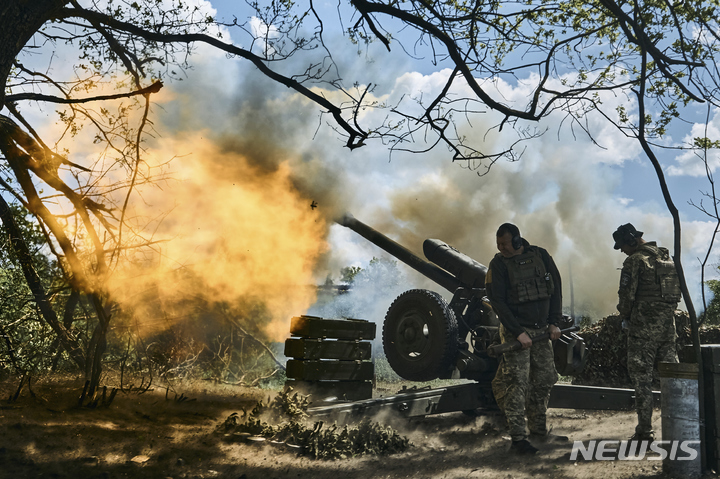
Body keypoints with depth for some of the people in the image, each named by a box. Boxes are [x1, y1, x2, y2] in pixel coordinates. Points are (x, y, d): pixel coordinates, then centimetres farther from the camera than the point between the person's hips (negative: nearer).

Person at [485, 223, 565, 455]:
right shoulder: (498, 265, -8)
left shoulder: (541, 256, 2)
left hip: (541, 331, 5)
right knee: (517, 383, -9)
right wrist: (518, 332, -17)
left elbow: (556, 288, 8)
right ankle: (518, 438, -5)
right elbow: (497, 302, -11)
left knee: (545, 380, 10)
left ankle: (539, 430, 24)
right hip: (515, 333, -4)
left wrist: (554, 323, 0)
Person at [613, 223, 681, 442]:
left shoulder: (635, 261, -10)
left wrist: (624, 316, 2)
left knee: (642, 377, -2)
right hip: (669, 323, 7)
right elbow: (678, 289, 15)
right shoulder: (667, 256, 12)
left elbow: (627, 294, -14)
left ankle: (645, 430, -1)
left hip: (644, 325, -7)